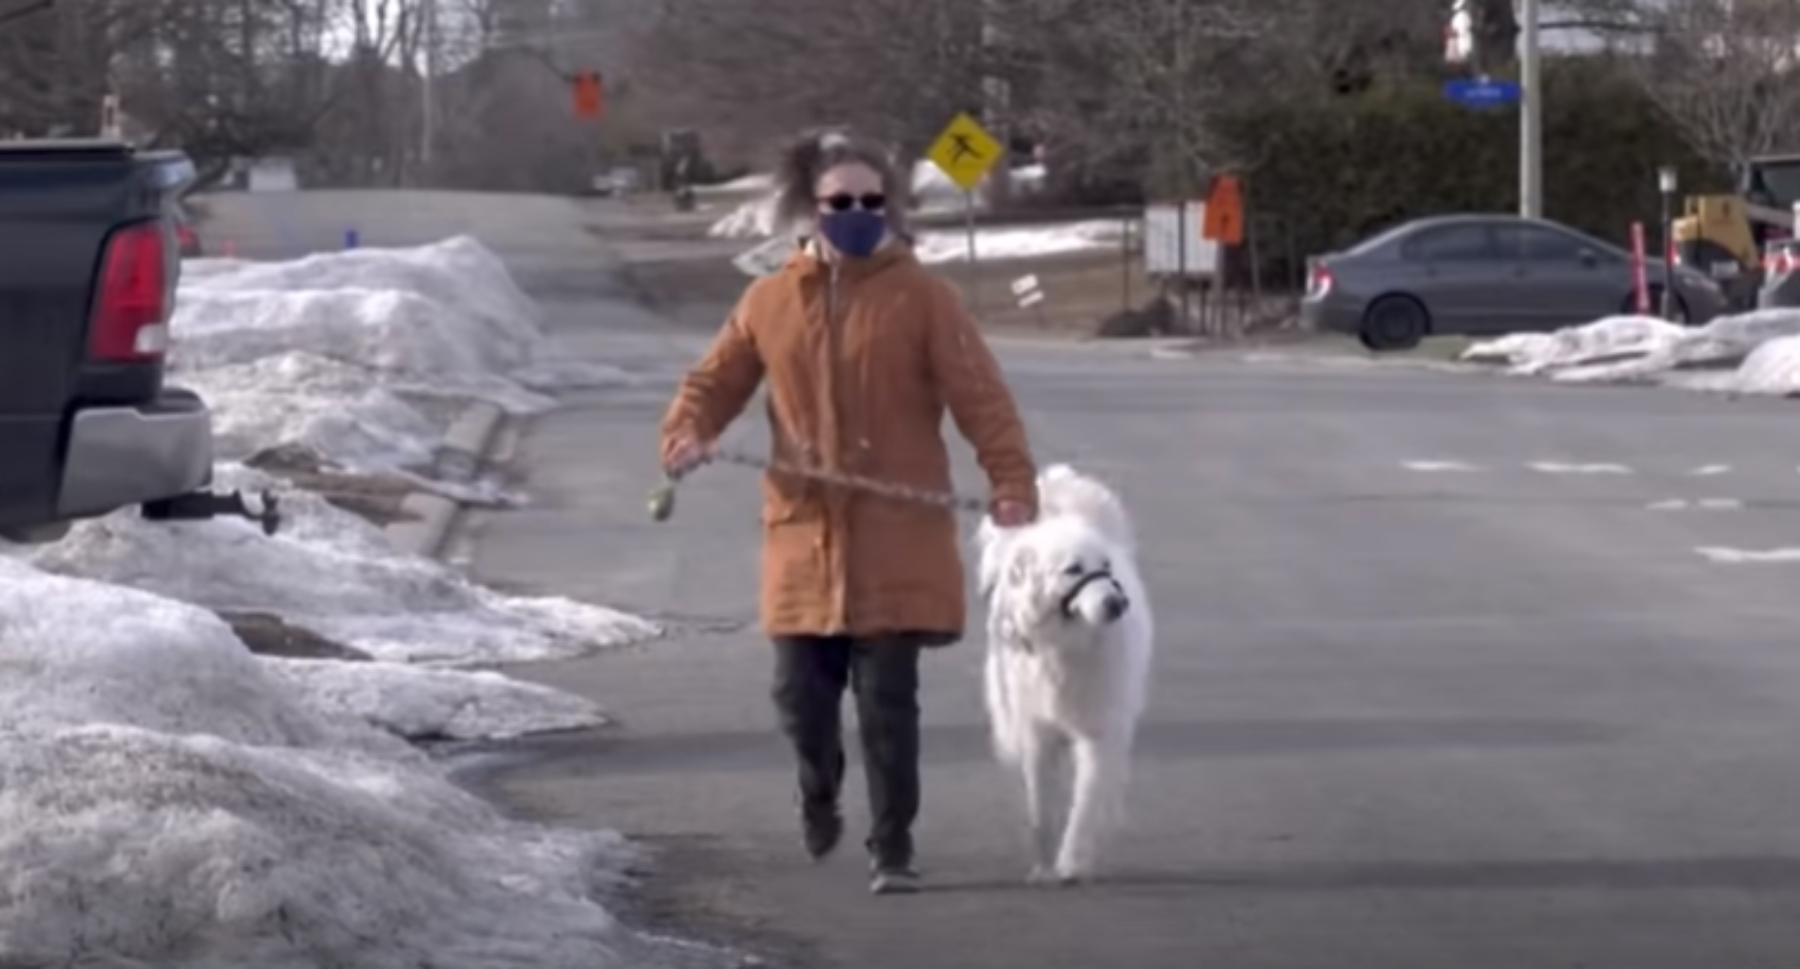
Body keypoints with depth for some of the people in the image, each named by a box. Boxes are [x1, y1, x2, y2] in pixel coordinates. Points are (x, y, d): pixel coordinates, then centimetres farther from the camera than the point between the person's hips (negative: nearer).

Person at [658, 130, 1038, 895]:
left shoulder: (920, 297, -4)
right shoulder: (769, 301, 6)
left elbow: (981, 395, -10)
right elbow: (715, 380, 12)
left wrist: (1011, 480, -22)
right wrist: (687, 433, -10)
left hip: (896, 538, -3)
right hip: (804, 533, 3)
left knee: (888, 700, -3)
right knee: (800, 691, 4)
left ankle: (893, 849, 9)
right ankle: (819, 796, 36)